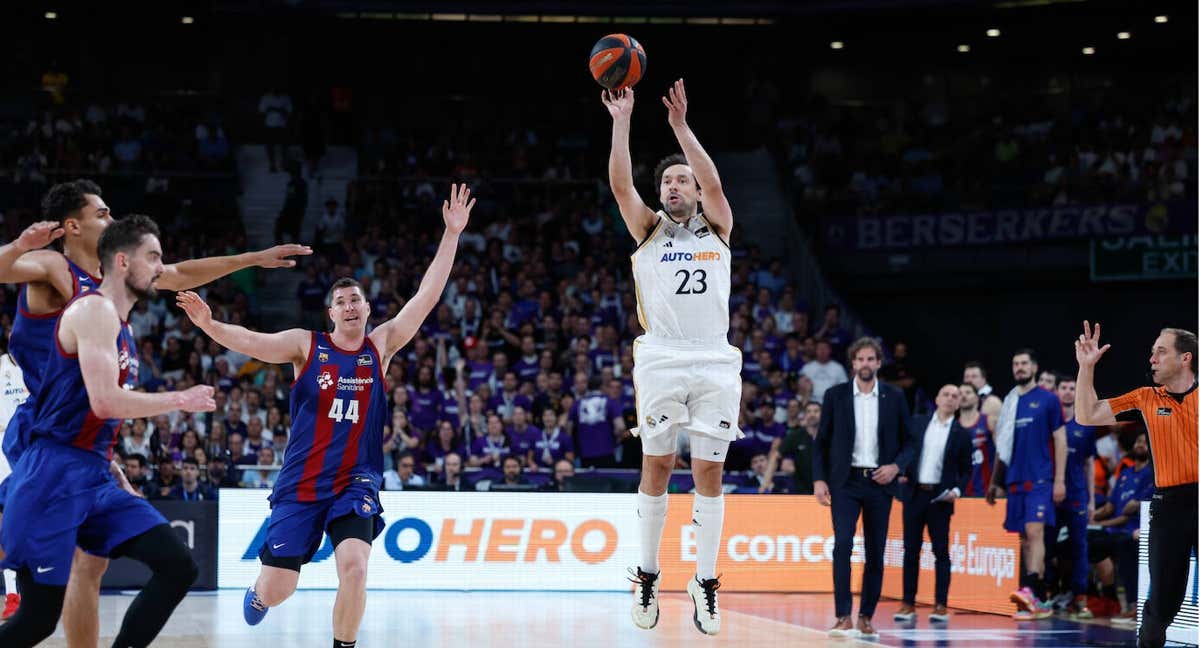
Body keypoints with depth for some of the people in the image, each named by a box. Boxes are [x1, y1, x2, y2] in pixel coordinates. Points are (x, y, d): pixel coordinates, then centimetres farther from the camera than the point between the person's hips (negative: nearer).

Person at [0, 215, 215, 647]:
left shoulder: (121, 327, 19)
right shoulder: (94, 310, -11)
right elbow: (105, 402, -21)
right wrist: (182, 401, -10)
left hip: (95, 479, 9)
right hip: (55, 476, -9)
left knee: (179, 568, -2)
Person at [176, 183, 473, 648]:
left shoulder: (381, 346, 3)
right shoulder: (306, 345, -2)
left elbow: (427, 296, -2)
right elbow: (251, 342, -16)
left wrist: (452, 235, -8)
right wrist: (209, 325, -36)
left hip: (355, 483, 0)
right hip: (301, 483, 0)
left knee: (353, 566, -25)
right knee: (277, 588, 3)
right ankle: (258, 592, 41)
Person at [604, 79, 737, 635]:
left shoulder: (716, 229, 13)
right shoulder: (649, 230, 12)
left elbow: (713, 182, -6)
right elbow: (620, 184, -4)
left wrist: (680, 125, -11)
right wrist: (621, 121, -10)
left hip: (714, 361, 0)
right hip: (661, 360, 0)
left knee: (709, 471, 0)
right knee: (656, 466, 0)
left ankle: (705, 580, 4)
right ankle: (647, 576, 9)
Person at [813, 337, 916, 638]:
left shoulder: (894, 397, 5)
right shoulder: (835, 395, 4)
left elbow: (910, 441, 9)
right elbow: (822, 441, 6)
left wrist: (896, 466, -8)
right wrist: (819, 479, -3)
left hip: (879, 482, 1)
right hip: (845, 481, -1)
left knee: (875, 553, 4)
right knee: (842, 545, -16)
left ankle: (866, 618, 12)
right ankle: (843, 617, -17)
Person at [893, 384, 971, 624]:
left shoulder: (961, 435, 3)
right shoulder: (917, 423, 7)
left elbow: (966, 470, 8)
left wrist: (958, 490, -8)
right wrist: (901, 473, -4)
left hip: (940, 497, -2)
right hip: (914, 493, 2)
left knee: (941, 551, -2)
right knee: (911, 550, 4)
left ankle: (941, 605, 1)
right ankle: (908, 603, 9)